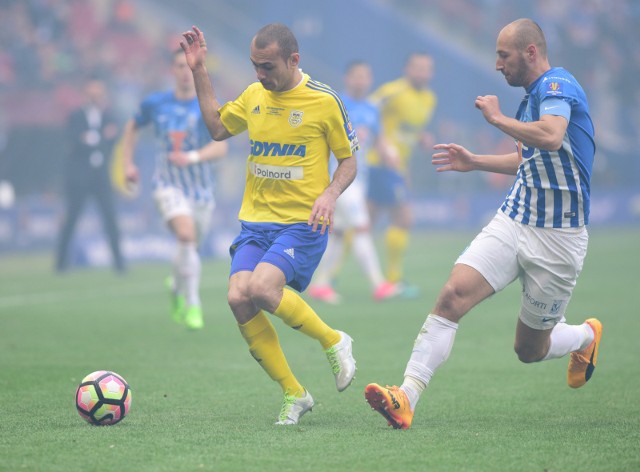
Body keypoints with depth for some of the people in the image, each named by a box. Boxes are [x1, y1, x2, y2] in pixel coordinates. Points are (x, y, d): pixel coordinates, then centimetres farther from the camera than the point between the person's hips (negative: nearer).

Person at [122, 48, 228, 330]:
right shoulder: (155, 104, 0)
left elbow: (220, 148, -18)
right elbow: (132, 128, 19)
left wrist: (192, 157, -35)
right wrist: (128, 164, 10)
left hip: (201, 189, 1)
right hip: (168, 185, -1)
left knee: (189, 248, 12)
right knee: (186, 235, -26)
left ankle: (176, 286, 47)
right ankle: (192, 305, -18)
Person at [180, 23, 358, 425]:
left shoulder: (324, 101, -6)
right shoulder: (253, 95, 9)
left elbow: (349, 160, 2)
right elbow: (218, 127, 25)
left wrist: (330, 194, -16)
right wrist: (199, 72, 17)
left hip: (303, 222, -5)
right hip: (256, 221, 5)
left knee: (263, 289, -27)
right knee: (238, 298, -15)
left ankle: (333, 341, 0)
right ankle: (294, 394, -1)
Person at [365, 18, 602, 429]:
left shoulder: (558, 85, -13)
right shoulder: (533, 96, 14)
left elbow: (551, 137, -35)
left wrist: (498, 118, -21)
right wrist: (475, 162, 24)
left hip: (558, 239, -7)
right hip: (512, 223, 7)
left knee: (530, 350, 6)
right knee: (453, 295, -17)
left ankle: (587, 335, 41)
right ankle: (407, 398, -23)